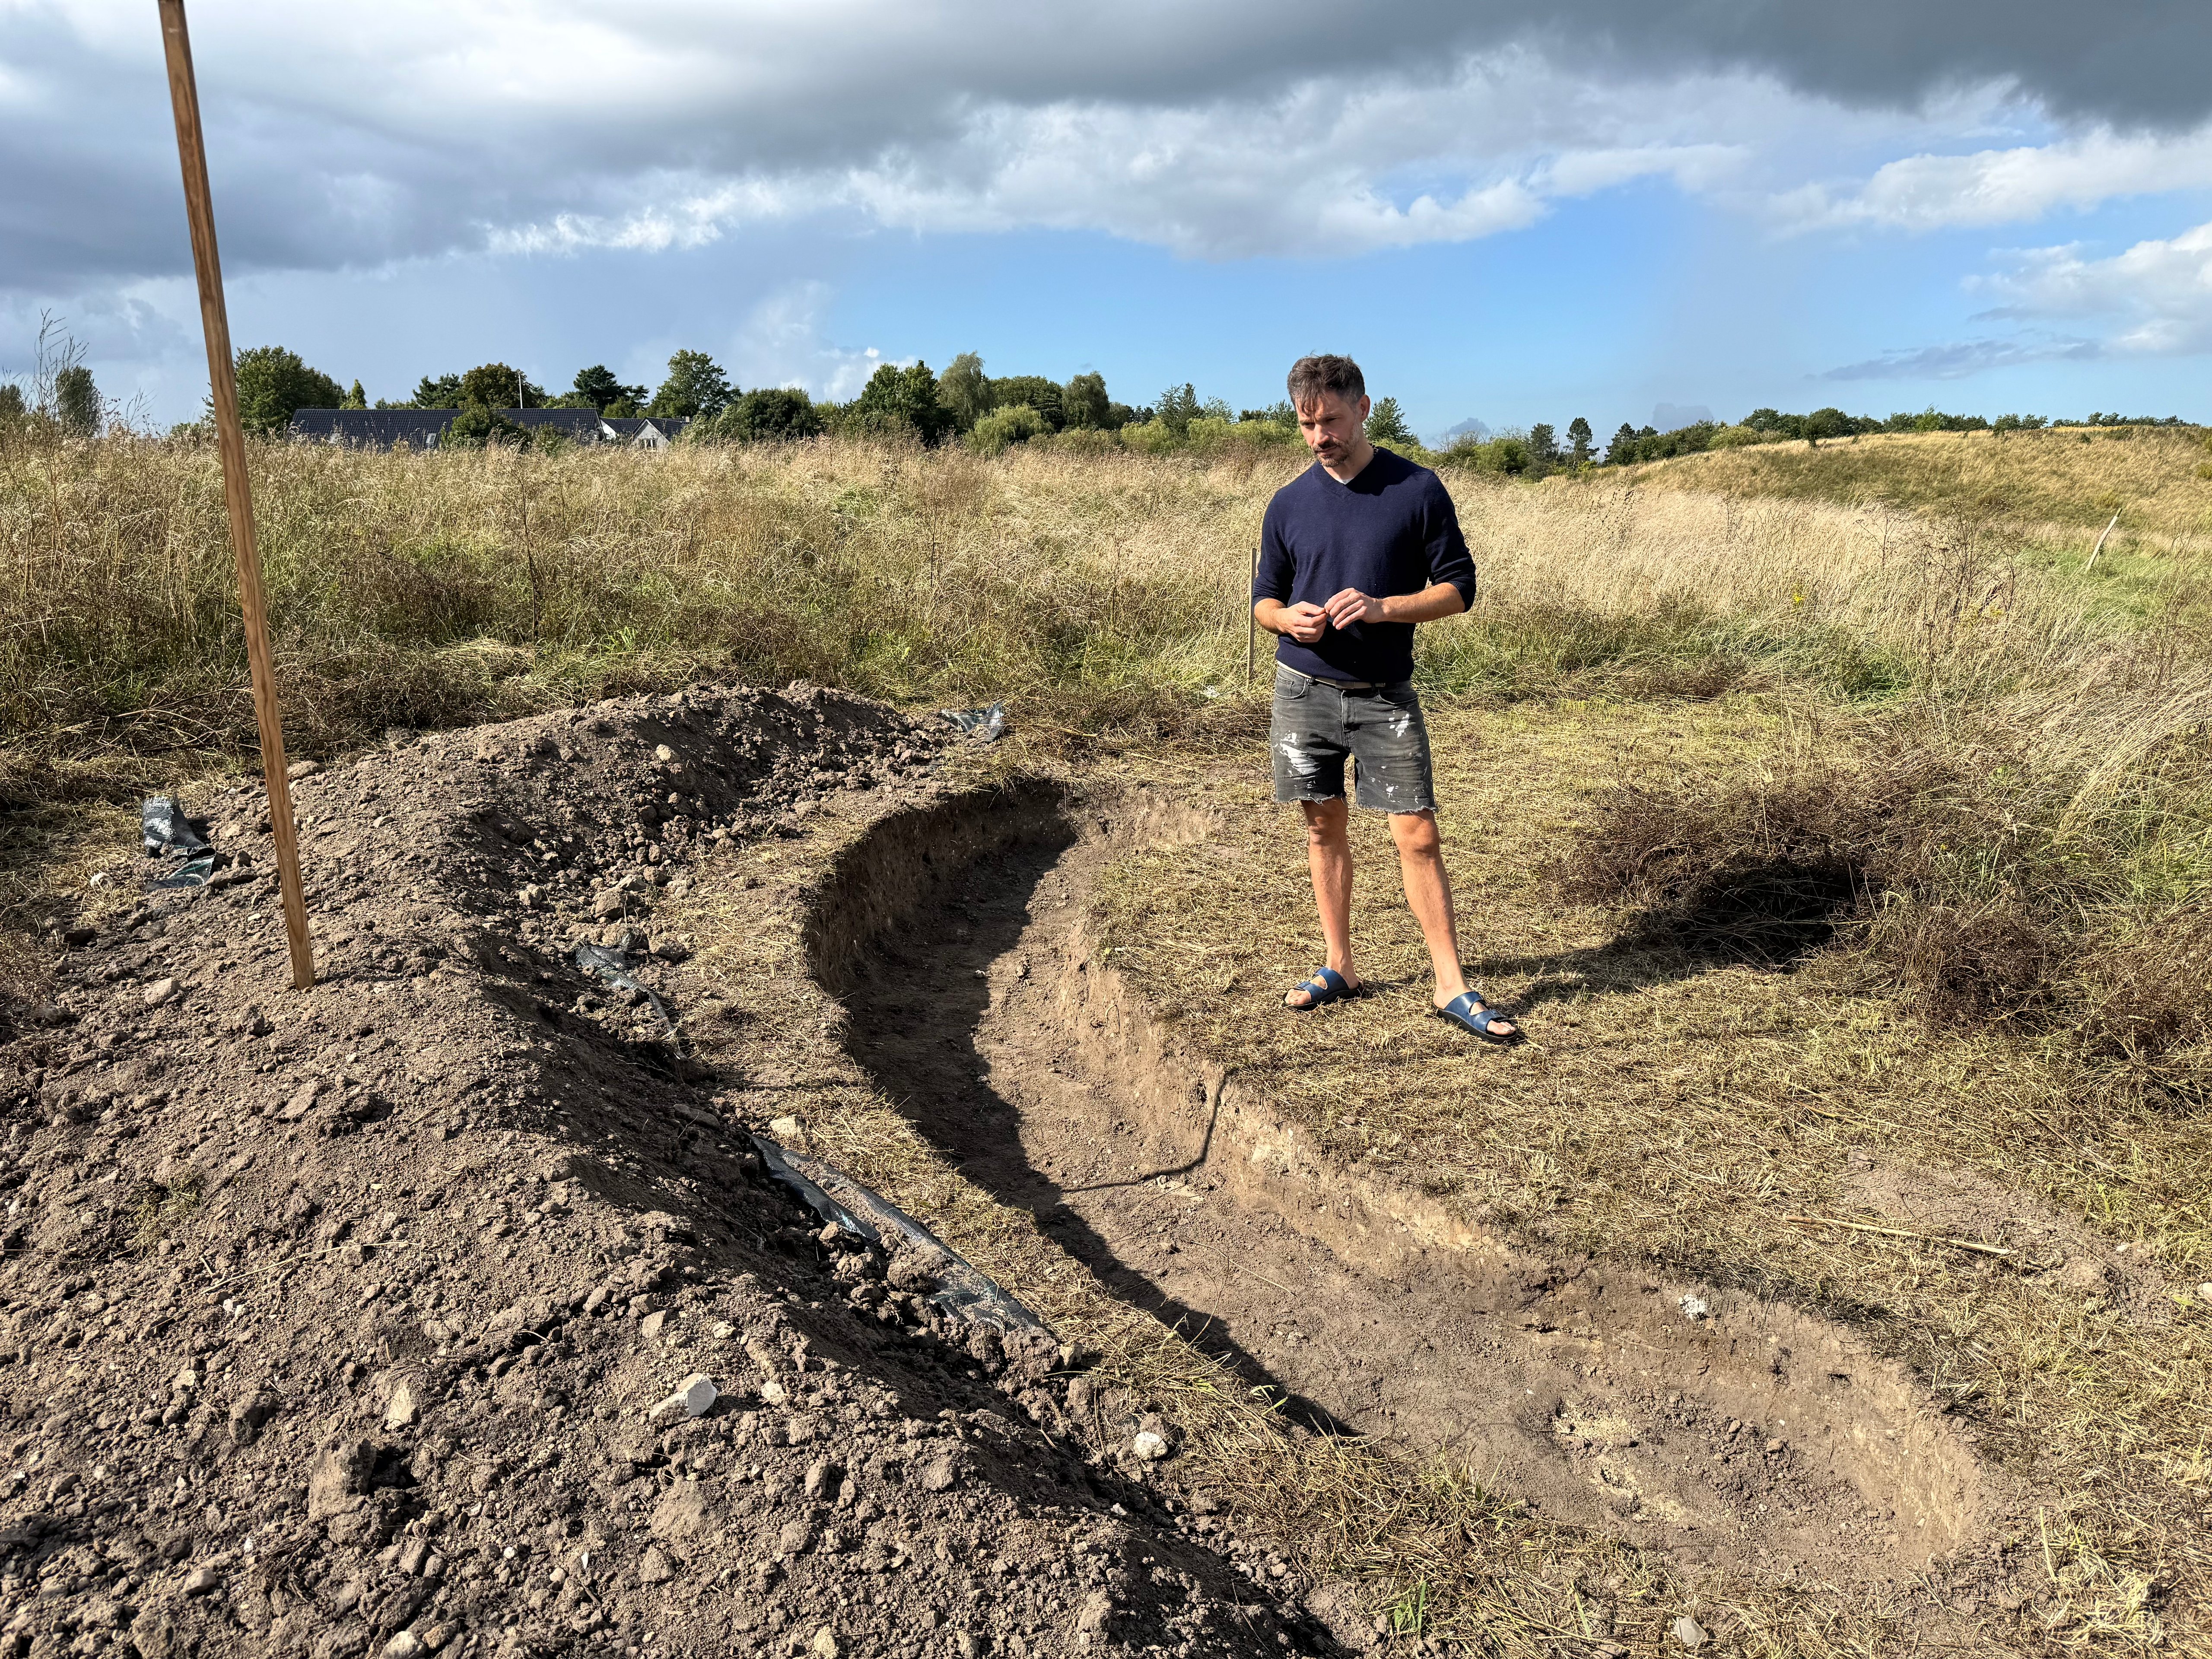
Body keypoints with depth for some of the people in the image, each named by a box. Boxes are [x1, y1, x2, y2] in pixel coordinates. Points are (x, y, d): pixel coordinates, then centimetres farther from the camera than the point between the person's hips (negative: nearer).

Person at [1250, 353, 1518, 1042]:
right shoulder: (1289, 503, 5)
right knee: (1324, 829, 11)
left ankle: (1452, 987, 4)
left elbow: (1458, 587, -2)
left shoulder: (1418, 490, -4)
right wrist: (1288, 618, -11)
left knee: (1418, 836, -5)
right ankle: (1338, 966, 25)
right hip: (1304, 690, 3)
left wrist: (1383, 608, -18)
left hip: (1385, 695, -3)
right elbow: (1263, 599, 13)